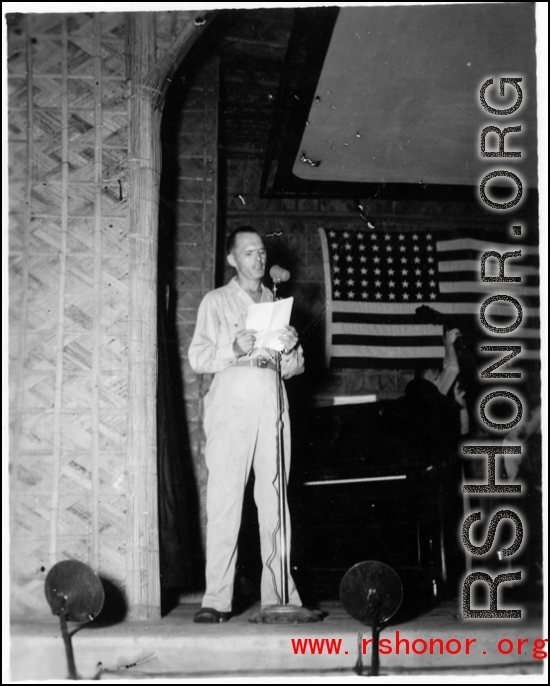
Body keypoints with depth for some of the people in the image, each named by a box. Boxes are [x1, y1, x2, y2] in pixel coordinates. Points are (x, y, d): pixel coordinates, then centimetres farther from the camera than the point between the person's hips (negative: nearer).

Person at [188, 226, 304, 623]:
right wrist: (234, 349, -17)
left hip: (272, 404, 3)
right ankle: (218, 599, -9)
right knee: (225, 500, -9)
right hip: (232, 404, -3)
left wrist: (291, 349, -3)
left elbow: (293, 369, 18)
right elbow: (197, 358, -1)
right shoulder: (217, 301, 11)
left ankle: (279, 594, 2)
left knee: (275, 500, -1)